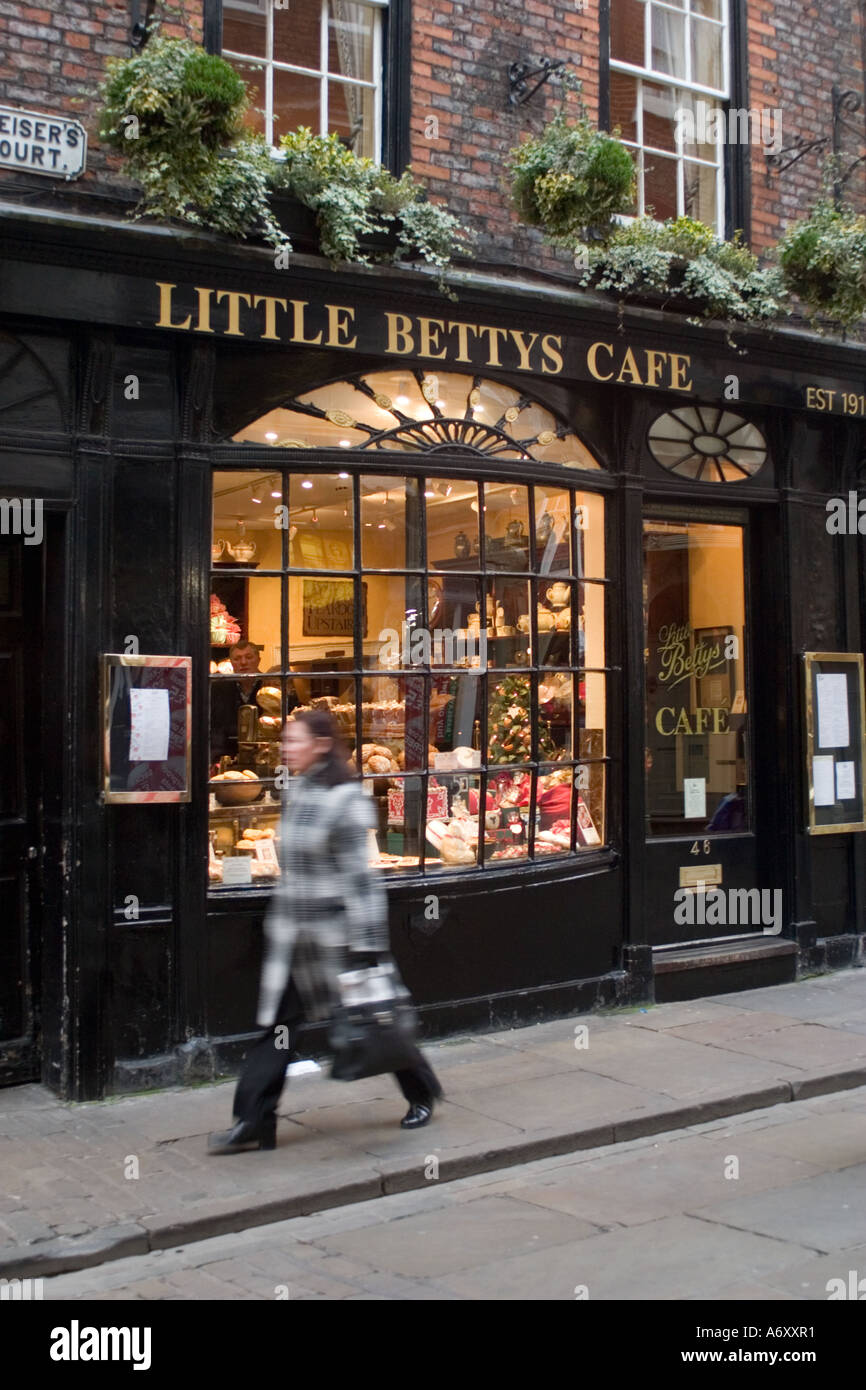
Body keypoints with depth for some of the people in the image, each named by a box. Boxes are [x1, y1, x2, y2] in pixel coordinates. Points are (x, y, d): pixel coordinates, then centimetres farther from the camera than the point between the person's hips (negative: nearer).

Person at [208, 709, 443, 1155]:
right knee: (277, 1023, 4)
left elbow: (358, 873, -18)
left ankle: (422, 1093, 31)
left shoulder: (345, 799, -17)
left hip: (336, 930, -7)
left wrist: (365, 940, -19)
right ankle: (252, 1123, 8)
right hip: (292, 933, 7)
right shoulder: (296, 790, 8)